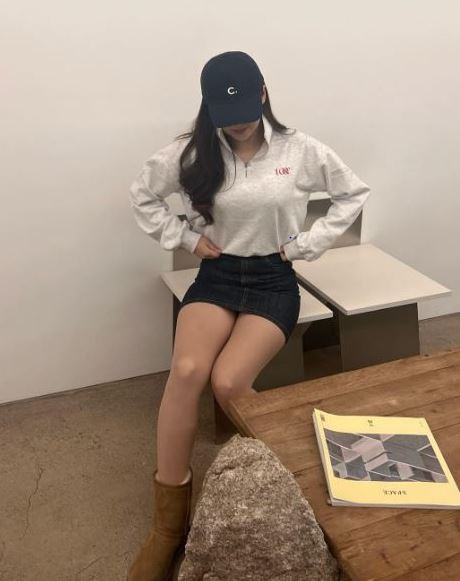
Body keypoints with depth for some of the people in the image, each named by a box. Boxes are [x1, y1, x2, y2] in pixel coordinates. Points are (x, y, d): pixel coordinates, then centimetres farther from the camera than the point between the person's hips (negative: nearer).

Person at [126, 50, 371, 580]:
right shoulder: (192, 152, 0)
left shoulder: (300, 150, -1)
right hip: (216, 275, 1)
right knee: (186, 371, -28)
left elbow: (354, 193, 9)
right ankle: (169, 523, -13)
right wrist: (184, 237, 2)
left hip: (273, 281, -1)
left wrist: (308, 244, 1)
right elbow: (142, 195, 13)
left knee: (227, 381, -27)